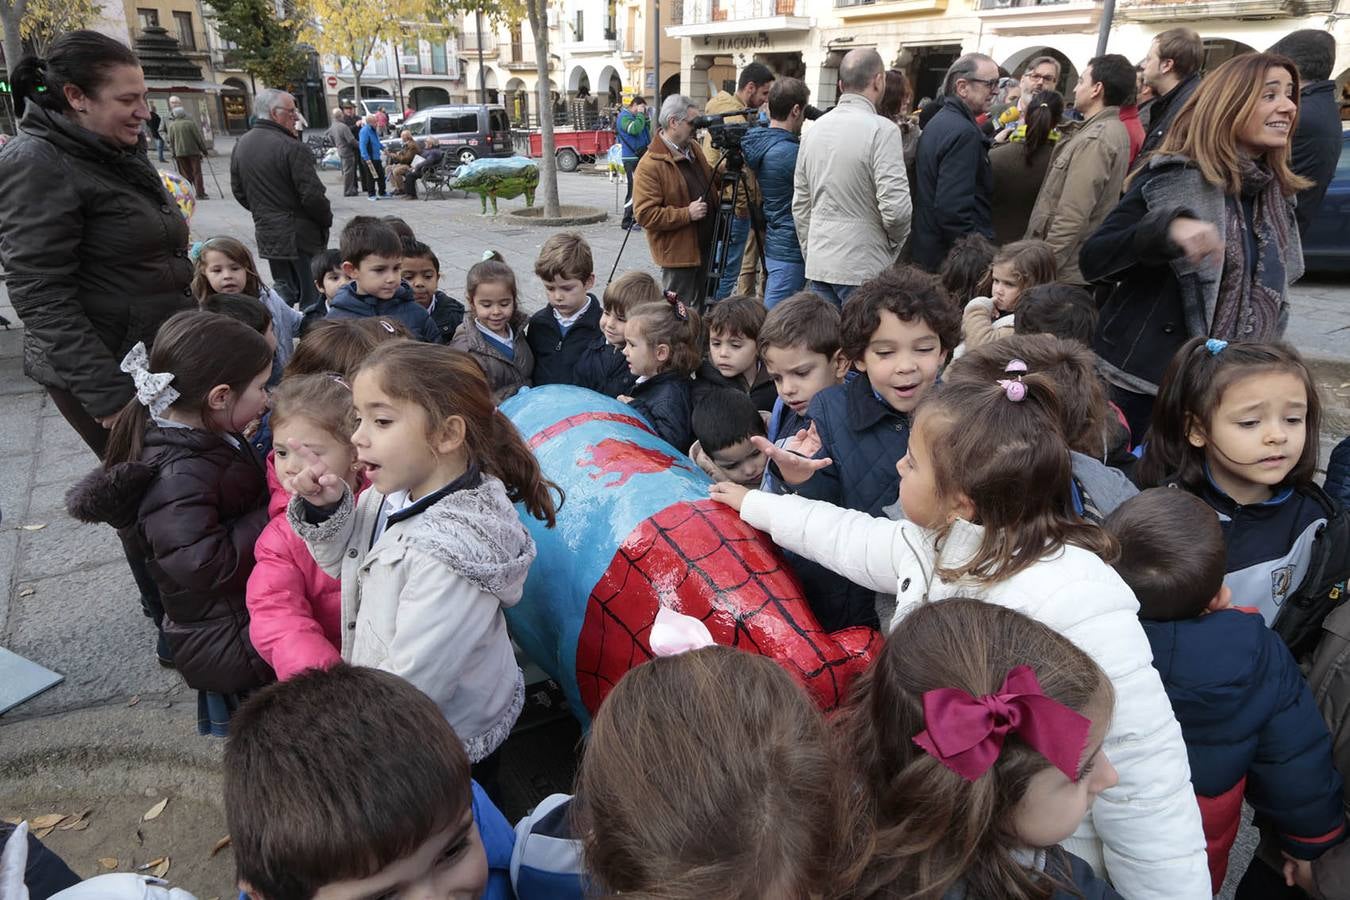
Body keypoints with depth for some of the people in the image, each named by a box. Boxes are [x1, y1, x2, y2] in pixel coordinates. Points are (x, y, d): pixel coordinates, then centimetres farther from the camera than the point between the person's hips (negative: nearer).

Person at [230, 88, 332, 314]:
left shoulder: (241, 145, 9)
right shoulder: (291, 147, -17)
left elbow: (238, 191, 16)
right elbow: (312, 195, -19)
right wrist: (327, 219, -3)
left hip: (267, 234, 8)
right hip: (300, 235, -8)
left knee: (284, 294, 17)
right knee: (312, 296, -1)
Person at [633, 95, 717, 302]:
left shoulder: (693, 147, 9)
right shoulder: (650, 165, -18)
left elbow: (709, 181, 26)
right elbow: (645, 214, -22)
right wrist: (687, 214, -24)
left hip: (705, 248, 8)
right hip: (678, 253, -8)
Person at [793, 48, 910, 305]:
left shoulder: (814, 129, 9)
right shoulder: (882, 130, -11)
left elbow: (800, 205, 14)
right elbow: (896, 208, -17)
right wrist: (897, 242, 3)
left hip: (819, 265, 6)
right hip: (864, 271, -6)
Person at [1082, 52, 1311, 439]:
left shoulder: (1276, 192, 10)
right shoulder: (1173, 179, -11)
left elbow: (1265, 289, 20)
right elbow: (1091, 261, -20)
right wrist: (1168, 227, -35)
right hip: (1146, 382, -6)